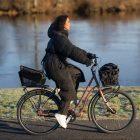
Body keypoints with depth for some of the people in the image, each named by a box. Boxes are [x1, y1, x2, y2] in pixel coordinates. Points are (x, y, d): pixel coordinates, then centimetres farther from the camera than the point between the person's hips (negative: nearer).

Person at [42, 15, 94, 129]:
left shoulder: (61, 36, 16)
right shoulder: (60, 37, -18)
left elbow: (73, 49, 17)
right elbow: (72, 52, -24)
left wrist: (87, 54, 10)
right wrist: (86, 60, -20)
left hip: (59, 64, 10)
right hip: (54, 65, -10)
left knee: (77, 73, 13)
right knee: (68, 89, -8)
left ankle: (70, 99, 16)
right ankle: (62, 113, -5)